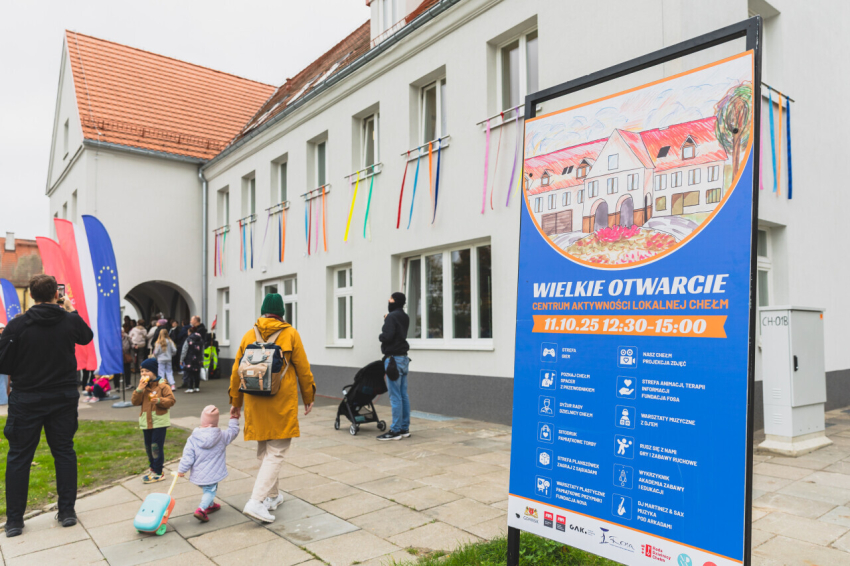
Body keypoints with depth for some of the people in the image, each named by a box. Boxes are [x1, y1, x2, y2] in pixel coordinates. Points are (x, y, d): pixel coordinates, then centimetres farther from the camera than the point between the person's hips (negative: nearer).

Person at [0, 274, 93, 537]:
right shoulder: (70, 321, -7)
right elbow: (87, 336, 16)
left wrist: (23, 369, 12)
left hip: (26, 400, -2)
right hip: (64, 398, 2)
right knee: (64, 451, 12)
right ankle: (67, 512, 16)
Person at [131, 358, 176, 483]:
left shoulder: (162, 385, -7)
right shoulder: (142, 385, 8)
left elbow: (171, 400, -10)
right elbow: (135, 402, 0)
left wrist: (159, 400, -27)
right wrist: (139, 389, -12)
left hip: (159, 421, -6)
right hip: (146, 421, 6)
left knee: (156, 447, -6)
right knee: (148, 447, 15)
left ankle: (158, 473, 3)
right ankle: (153, 468, 30)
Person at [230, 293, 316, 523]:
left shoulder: (249, 335, 6)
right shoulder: (290, 334, -4)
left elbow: (236, 371, 9)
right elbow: (303, 369, -1)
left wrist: (236, 403, 19)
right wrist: (308, 397, 11)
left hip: (255, 402, 5)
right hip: (281, 403, -4)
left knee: (263, 450, 19)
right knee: (276, 452, 0)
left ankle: (272, 495, 29)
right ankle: (257, 501, -11)